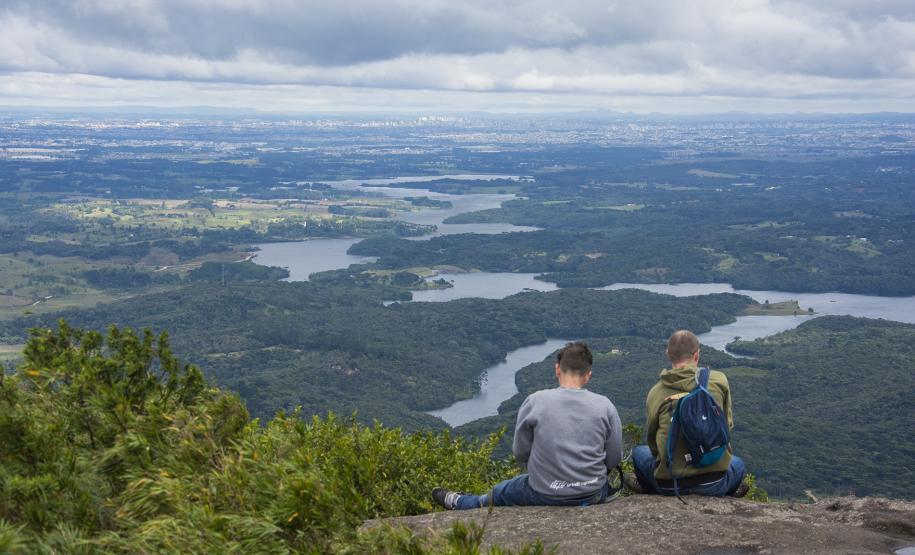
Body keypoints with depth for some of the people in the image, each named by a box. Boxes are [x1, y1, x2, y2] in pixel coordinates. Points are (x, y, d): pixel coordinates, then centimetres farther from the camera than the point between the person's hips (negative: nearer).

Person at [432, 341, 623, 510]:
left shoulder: (535, 402, -13)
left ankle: (457, 502, 55)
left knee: (499, 493, 29)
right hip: (594, 494, 1)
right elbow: (614, 460, -2)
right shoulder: (605, 406, -9)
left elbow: (520, 454, -3)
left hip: (545, 494, -1)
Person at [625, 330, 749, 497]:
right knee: (737, 464, 36)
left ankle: (648, 488, 54)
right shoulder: (719, 380, -6)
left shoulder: (656, 392, -6)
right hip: (714, 484, 0)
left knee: (639, 451, 34)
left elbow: (652, 440, 6)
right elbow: (728, 424, 8)